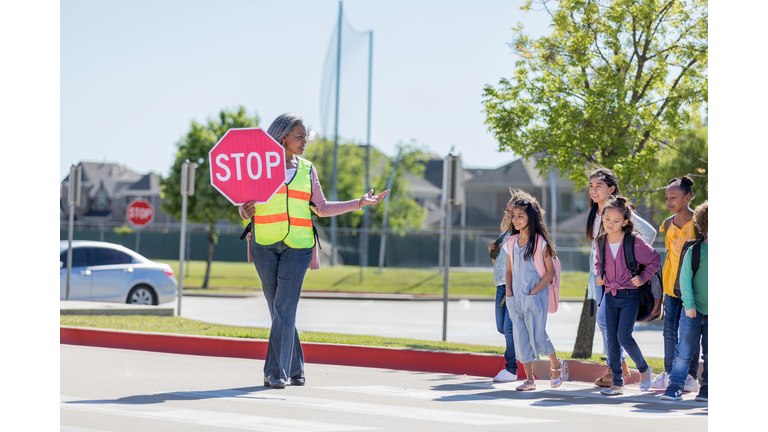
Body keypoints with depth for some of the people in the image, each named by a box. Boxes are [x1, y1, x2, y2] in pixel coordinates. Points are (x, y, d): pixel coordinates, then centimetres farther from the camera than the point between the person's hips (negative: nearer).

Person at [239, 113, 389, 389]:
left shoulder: (307, 169, 11)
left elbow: (321, 208, 14)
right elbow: (246, 205, 7)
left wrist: (360, 203, 9)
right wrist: (246, 212, -17)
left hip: (297, 246, 0)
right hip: (264, 244, 0)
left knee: (284, 309, -11)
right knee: (278, 310, 4)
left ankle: (277, 373, -11)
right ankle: (294, 368, 16)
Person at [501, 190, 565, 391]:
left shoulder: (540, 242, -7)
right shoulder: (511, 242, 9)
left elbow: (550, 271, -7)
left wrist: (534, 292, -13)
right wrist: (509, 292, 1)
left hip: (536, 297, -5)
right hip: (516, 298, 5)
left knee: (538, 336, -7)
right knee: (521, 338, 3)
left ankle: (557, 365, 20)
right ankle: (529, 380, 10)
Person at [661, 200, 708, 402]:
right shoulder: (695, 251, -4)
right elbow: (685, 278, -4)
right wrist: (689, 305, -9)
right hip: (693, 311, -2)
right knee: (685, 350, -1)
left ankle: (707, 388, 16)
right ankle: (675, 387, 5)